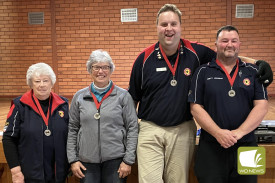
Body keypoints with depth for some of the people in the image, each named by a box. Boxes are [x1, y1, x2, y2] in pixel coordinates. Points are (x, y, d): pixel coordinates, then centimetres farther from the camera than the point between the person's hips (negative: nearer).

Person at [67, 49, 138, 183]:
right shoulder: (79, 97, 7)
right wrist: (73, 159, 4)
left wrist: (128, 160, -5)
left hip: (115, 159, -1)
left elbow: (132, 128, -1)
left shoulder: (123, 96, 1)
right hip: (87, 161, 2)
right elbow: (72, 130, 10)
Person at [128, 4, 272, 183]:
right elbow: (132, 97, 8)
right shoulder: (145, 58, 0)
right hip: (150, 130, -1)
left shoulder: (195, 52, 1)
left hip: (183, 131, 1)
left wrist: (258, 63, -2)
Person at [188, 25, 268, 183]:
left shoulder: (253, 72, 8)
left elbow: (262, 106, -1)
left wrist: (239, 132, -14)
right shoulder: (203, 72, 4)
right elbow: (196, 108, -3)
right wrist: (218, 133, -15)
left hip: (246, 146, 2)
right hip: (211, 147, -1)